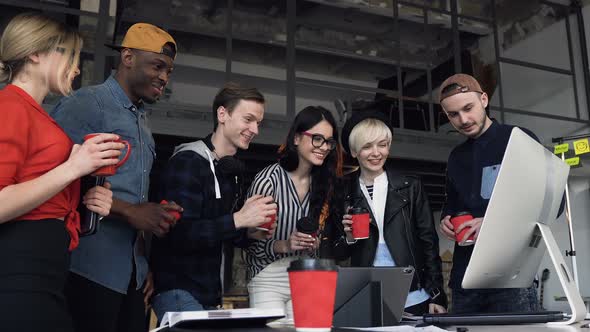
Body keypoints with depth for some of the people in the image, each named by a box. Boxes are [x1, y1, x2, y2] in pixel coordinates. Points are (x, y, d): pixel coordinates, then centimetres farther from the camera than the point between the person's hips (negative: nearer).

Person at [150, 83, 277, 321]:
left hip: (209, 292, 8)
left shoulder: (231, 170, 10)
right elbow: (179, 234, -25)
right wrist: (238, 220, -28)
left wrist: (250, 231, -1)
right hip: (178, 291, -8)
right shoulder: (187, 161, -16)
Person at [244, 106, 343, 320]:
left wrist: (317, 244, -4)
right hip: (269, 281, -5)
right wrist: (284, 245, -25)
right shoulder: (268, 179, -13)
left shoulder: (324, 183, 5)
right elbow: (248, 241, -11)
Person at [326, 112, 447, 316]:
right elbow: (338, 255, 9)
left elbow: (428, 242, 4)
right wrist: (349, 237, -11)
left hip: (413, 299, 0)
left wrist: (436, 296, 0)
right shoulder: (344, 193, 4)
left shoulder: (410, 187, 3)